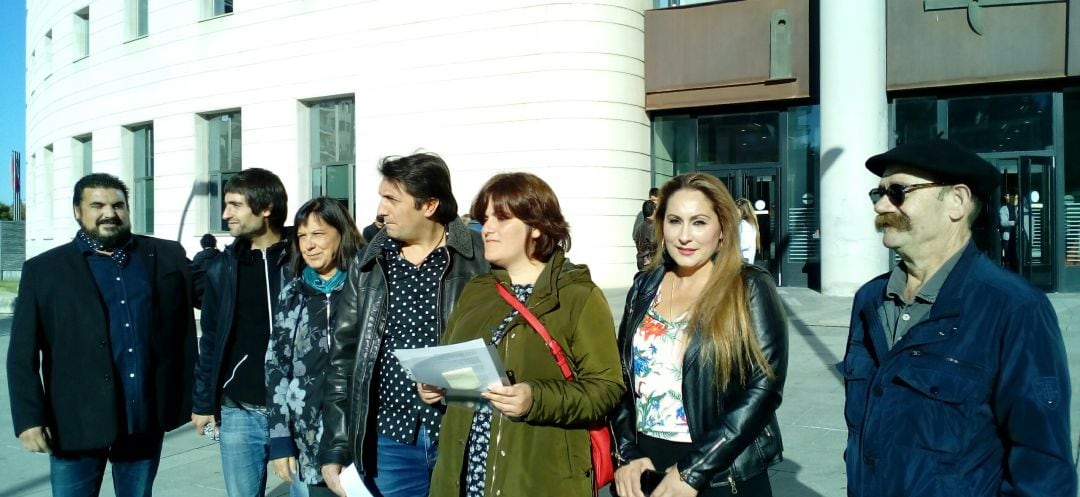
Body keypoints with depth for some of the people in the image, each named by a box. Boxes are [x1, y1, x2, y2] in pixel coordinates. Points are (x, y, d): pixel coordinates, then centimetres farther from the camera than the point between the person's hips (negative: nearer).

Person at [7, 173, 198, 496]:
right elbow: (22, 355, -2)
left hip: (147, 419, 2)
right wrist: (29, 418, -9)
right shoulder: (44, 270, 0)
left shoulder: (167, 257, 4)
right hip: (77, 422, -1)